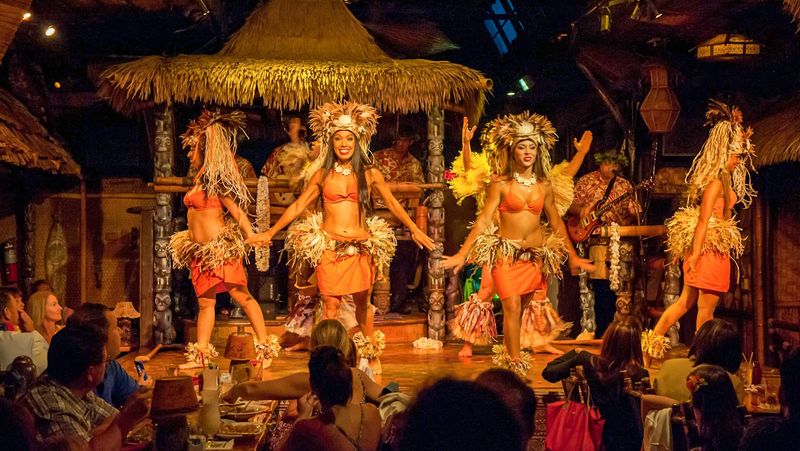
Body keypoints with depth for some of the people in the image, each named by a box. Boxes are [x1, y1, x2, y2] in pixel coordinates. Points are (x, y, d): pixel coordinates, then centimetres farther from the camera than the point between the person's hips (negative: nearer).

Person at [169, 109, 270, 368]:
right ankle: (201, 354, 15)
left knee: (241, 295, -6)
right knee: (205, 301, 11)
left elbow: (236, 210, -15)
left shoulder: (215, 180, -11)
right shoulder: (201, 178, 13)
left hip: (220, 248, -9)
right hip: (201, 250, 9)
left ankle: (264, 346, -2)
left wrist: (250, 236, -24)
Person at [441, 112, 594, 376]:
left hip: (536, 254, 4)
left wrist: (573, 257, 21)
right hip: (506, 252, -4)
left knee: (520, 309, 9)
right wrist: (461, 255, -11)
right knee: (512, 306, -14)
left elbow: (556, 223, 17)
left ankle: (508, 355, 24)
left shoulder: (544, 186, 8)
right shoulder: (501, 184, -4)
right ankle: (515, 365, -13)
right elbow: (483, 220, -6)